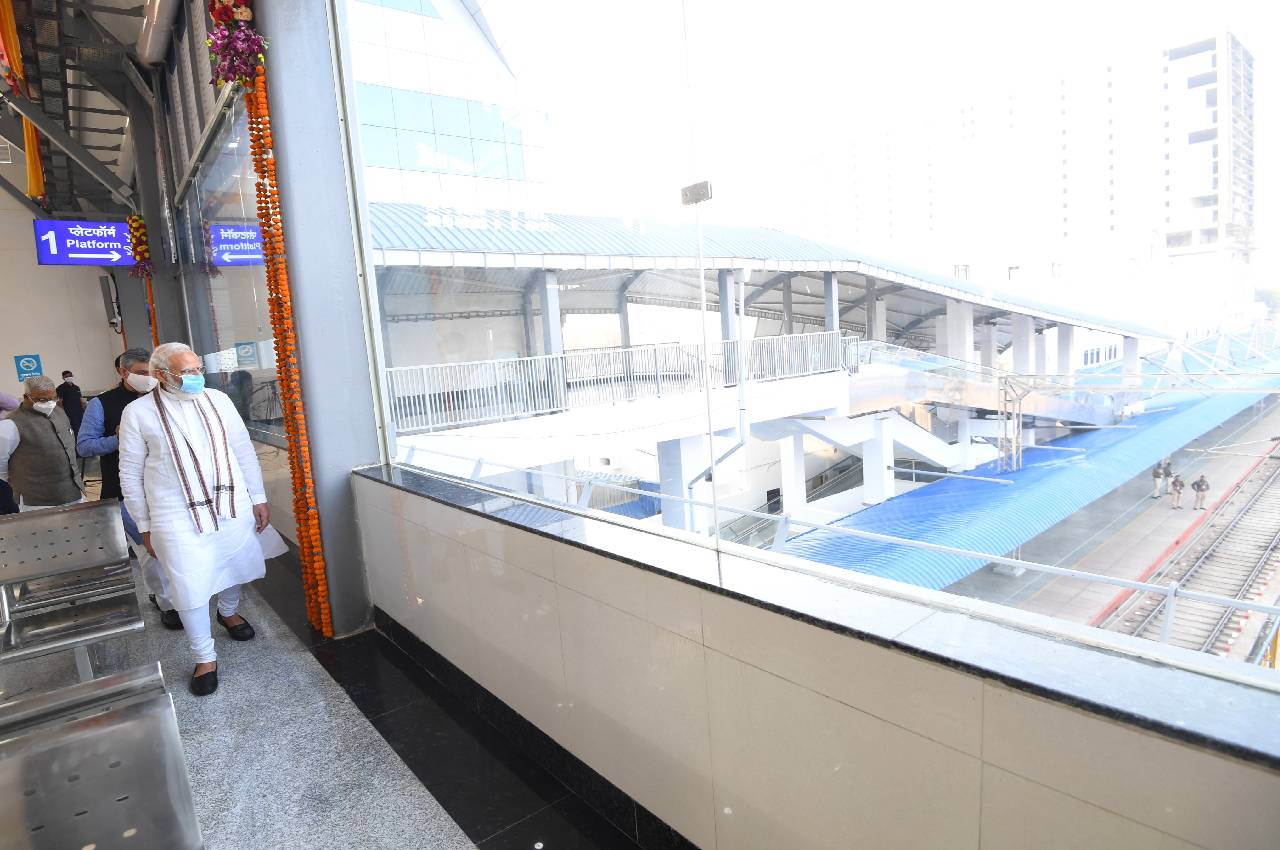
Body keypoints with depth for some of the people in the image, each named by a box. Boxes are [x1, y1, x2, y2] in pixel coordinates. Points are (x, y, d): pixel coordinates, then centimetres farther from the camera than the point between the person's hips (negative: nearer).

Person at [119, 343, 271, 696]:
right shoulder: (138, 413, -5)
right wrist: (145, 527, 2)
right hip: (178, 519, -3)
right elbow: (130, 475, 1)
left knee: (234, 566, 19)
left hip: (232, 506, 3)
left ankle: (228, 613, 50)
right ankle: (205, 658, 20)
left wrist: (259, 498, 7)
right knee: (191, 589, 1)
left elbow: (244, 451, 7)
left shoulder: (218, 400, 2)